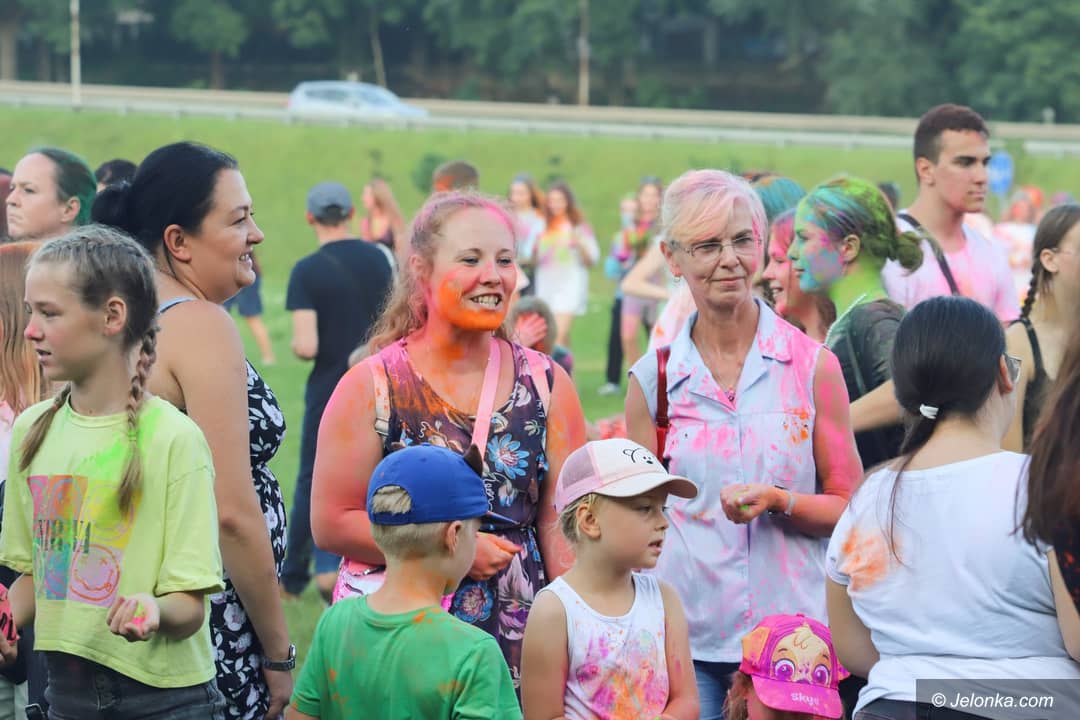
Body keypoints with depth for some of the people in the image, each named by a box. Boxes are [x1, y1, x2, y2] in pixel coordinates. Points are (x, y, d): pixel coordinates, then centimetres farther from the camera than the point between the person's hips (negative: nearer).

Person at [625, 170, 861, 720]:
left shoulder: (813, 366, 1)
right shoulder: (653, 379, 4)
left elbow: (848, 508, 4)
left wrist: (777, 502, -15)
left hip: (793, 635, 0)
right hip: (686, 640, 1)